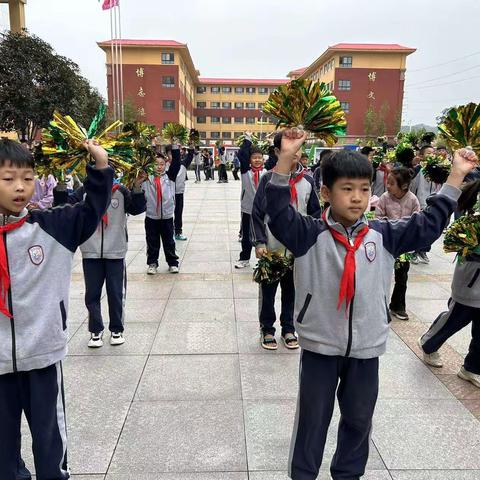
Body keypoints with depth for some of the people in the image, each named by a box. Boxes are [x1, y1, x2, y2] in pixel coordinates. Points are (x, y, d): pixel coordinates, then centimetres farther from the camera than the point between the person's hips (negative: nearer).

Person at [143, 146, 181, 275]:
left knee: (169, 242, 11)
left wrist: (174, 147, -14)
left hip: (167, 216, 0)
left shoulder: (170, 176, 2)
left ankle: (173, 263, 23)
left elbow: (176, 163, -6)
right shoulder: (147, 177, 1)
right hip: (151, 216, 0)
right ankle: (152, 263, 23)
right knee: (152, 242, 10)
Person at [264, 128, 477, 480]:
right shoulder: (310, 235, -13)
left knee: (359, 418, 21)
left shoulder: (384, 236, -2)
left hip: (366, 346, 4)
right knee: (313, 418, 13)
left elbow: (429, 225, 4)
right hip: (320, 345, -3)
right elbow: (279, 214, -26)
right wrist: (286, 158, -37)